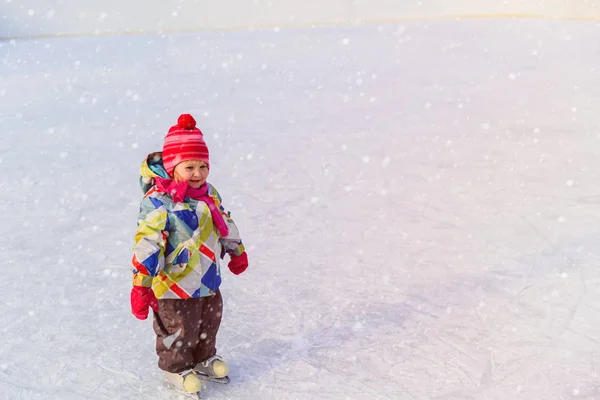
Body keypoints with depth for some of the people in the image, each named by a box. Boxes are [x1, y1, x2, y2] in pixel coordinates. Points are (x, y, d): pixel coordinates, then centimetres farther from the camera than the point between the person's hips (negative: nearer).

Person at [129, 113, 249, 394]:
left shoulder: (208, 193, -1)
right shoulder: (158, 202, -25)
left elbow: (225, 223, 15)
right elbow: (147, 244, -28)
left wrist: (237, 252, 26)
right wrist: (141, 285, -29)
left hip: (208, 281, 8)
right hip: (175, 285, -7)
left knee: (210, 321, 25)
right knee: (180, 330, 11)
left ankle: (203, 358, 50)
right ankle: (176, 367, 38)